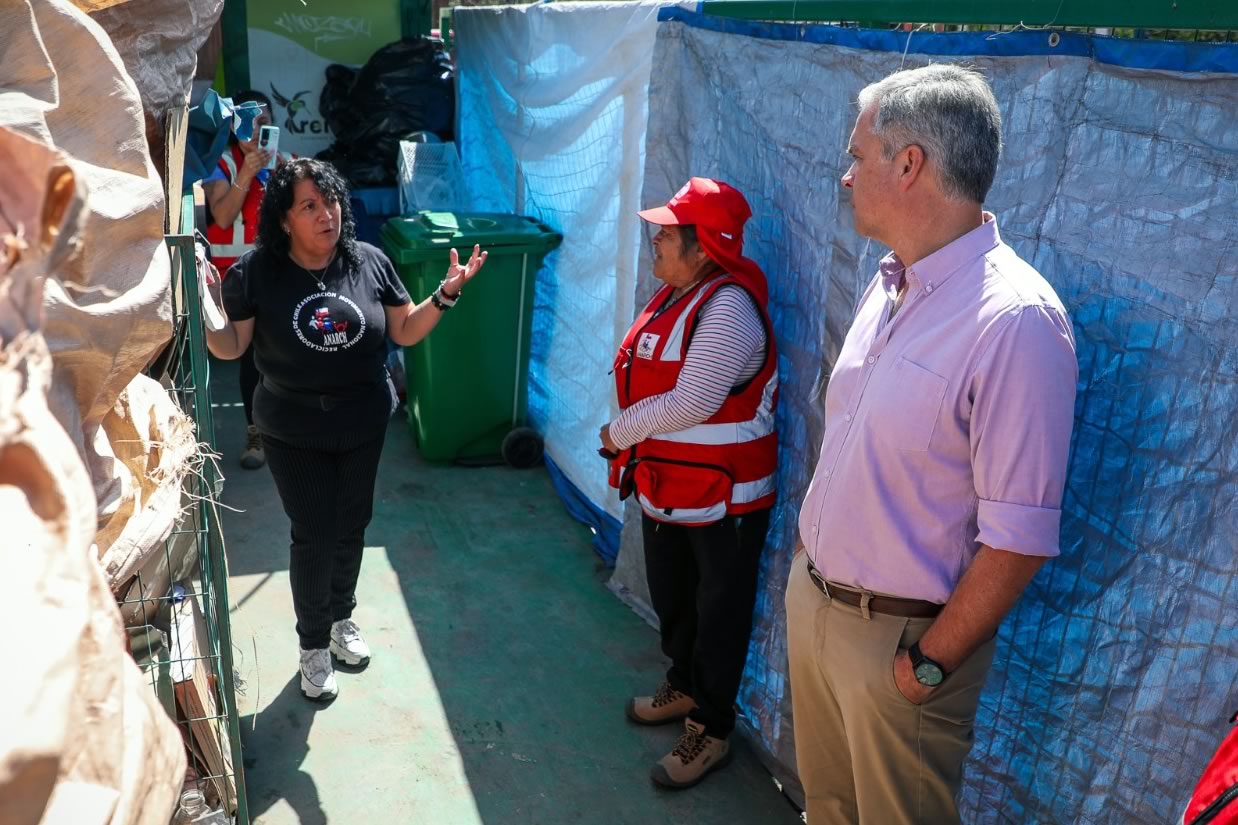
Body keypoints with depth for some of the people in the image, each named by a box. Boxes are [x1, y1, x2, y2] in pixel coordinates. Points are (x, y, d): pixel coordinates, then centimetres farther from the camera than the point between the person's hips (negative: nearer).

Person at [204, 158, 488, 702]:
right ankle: (313, 645, 26)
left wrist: (446, 295, -14)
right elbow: (230, 347, -7)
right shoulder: (256, 272, -12)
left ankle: (341, 618, 43)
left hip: (364, 424, 3)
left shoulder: (369, 263, -6)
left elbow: (405, 332, 0)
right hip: (294, 431, -2)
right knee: (314, 536, 3)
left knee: (352, 527, 17)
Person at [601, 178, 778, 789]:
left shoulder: (728, 308, -24)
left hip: (723, 492, -9)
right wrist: (629, 442, -3)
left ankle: (712, 728, 25)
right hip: (665, 482, 9)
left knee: (718, 611, 8)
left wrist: (618, 434, -15)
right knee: (671, 595, 24)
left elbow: (689, 405, -29)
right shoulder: (673, 294, 6)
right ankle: (684, 686, 47)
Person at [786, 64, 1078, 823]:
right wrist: (810, 568, 11)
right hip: (812, 598, 7)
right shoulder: (891, 285, 2)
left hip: (896, 637, -7)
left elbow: (1021, 537, -23)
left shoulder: (1015, 319, -24)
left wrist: (930, 664, -15)